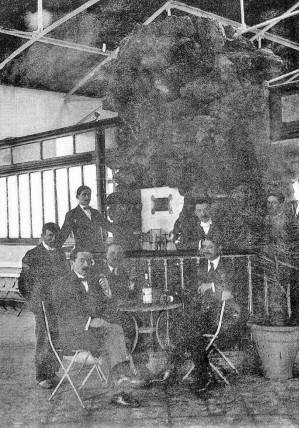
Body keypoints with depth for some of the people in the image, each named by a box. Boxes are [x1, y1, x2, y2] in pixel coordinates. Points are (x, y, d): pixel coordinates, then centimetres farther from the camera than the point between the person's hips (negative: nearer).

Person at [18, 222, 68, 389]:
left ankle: (52, 373, 15)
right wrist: (34, 301, -6)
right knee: (44, 340, -4)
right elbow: (23, 282, 0)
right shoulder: (32, 255, -2)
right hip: (43, 305, -5)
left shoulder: (61, 254, 15)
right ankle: (42, 376, 6)